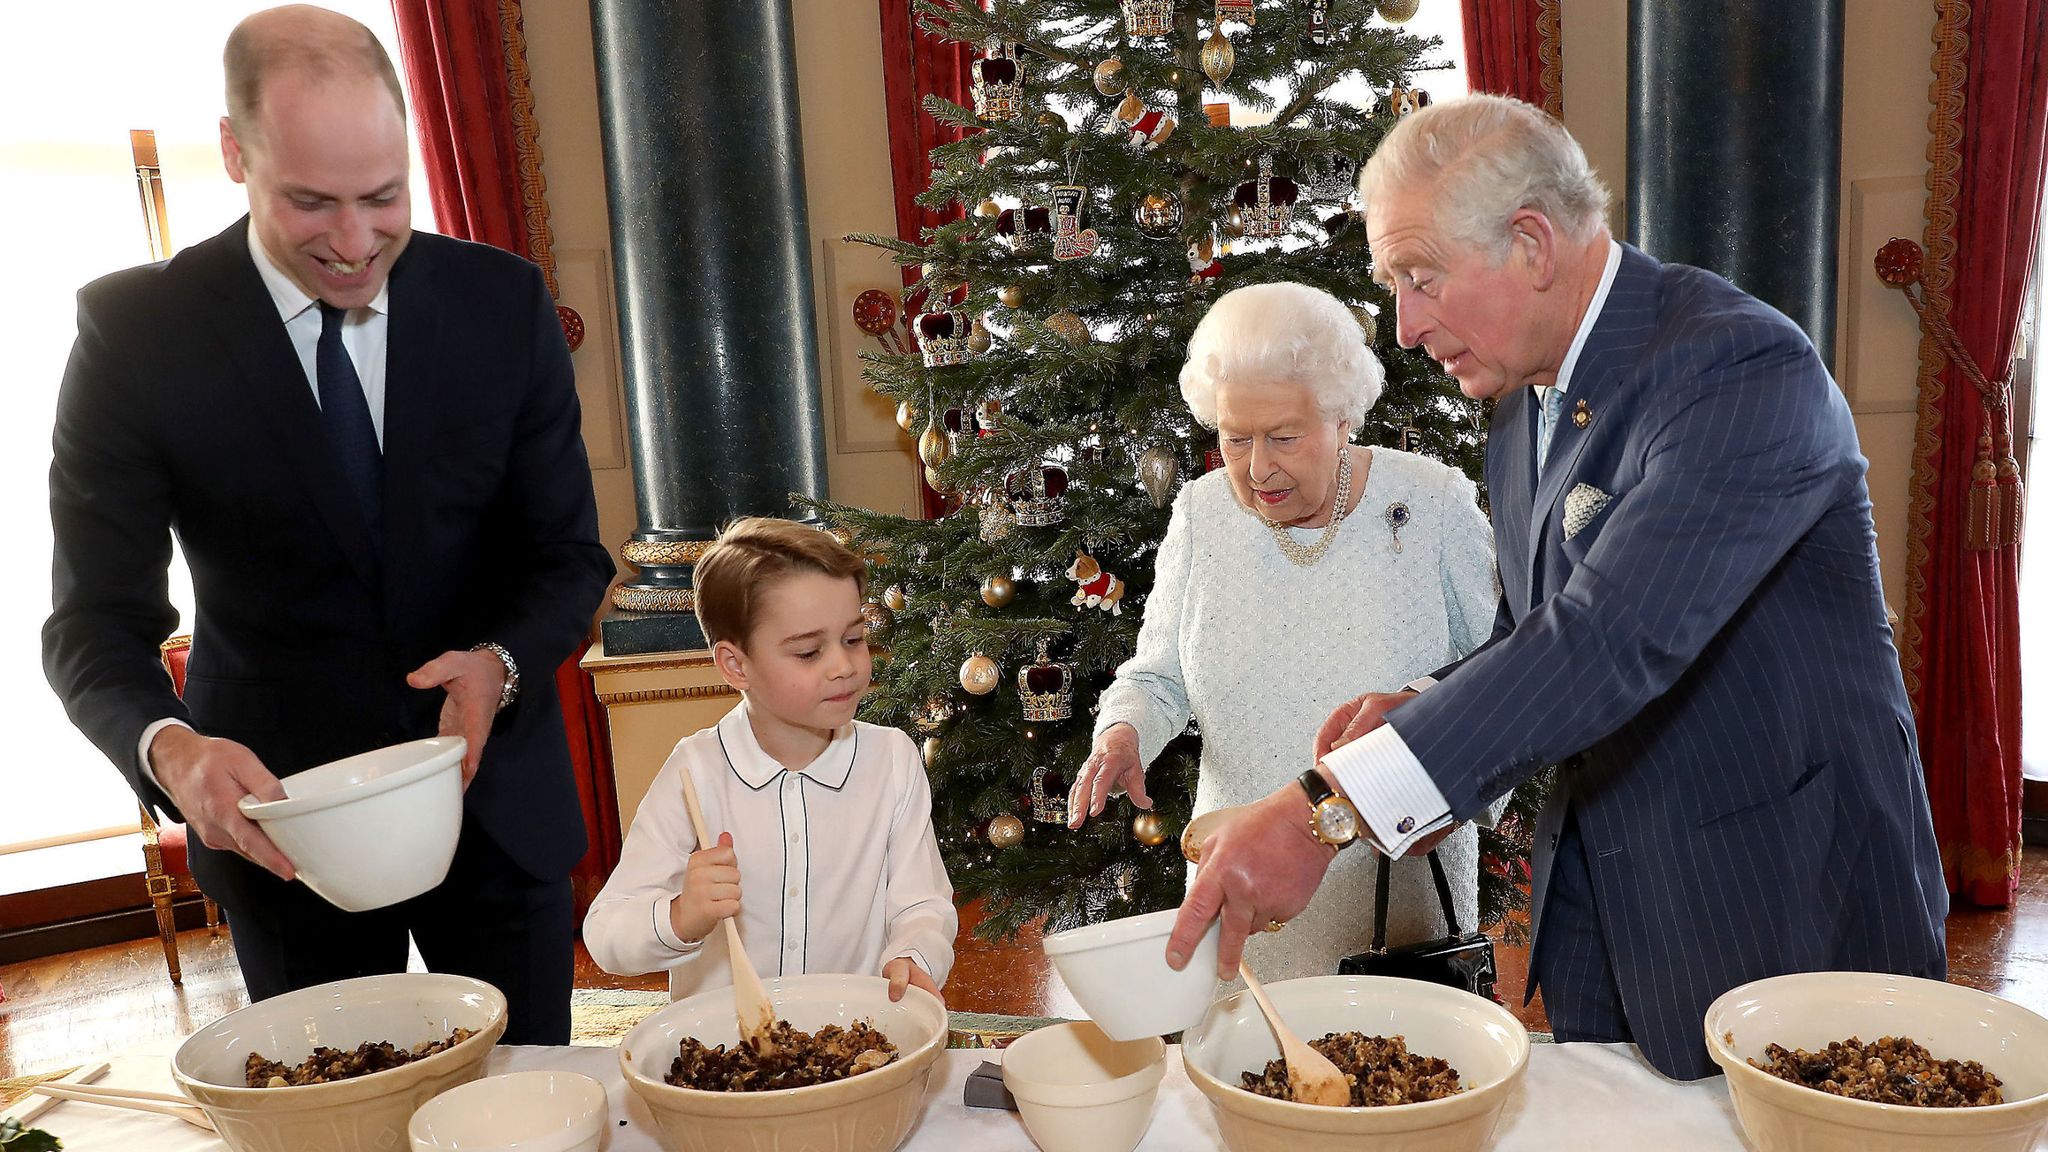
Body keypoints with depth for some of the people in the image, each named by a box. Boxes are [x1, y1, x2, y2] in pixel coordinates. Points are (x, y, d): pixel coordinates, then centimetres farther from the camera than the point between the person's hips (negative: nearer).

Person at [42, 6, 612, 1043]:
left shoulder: (505, 303, -7)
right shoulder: (137, 331, -11)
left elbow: (568, 556, -3)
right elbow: (97, 619, -9)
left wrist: (500, 665, -23)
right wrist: (169, 750, -30)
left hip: (495, 792, 1)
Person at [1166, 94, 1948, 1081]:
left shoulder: (1743, 368, -23)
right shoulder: (1521, 413, 6)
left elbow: (1616, 636, -35)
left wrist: (1328, 809, -39)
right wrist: (1419, 713, -8)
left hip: (1782, 914, -7)